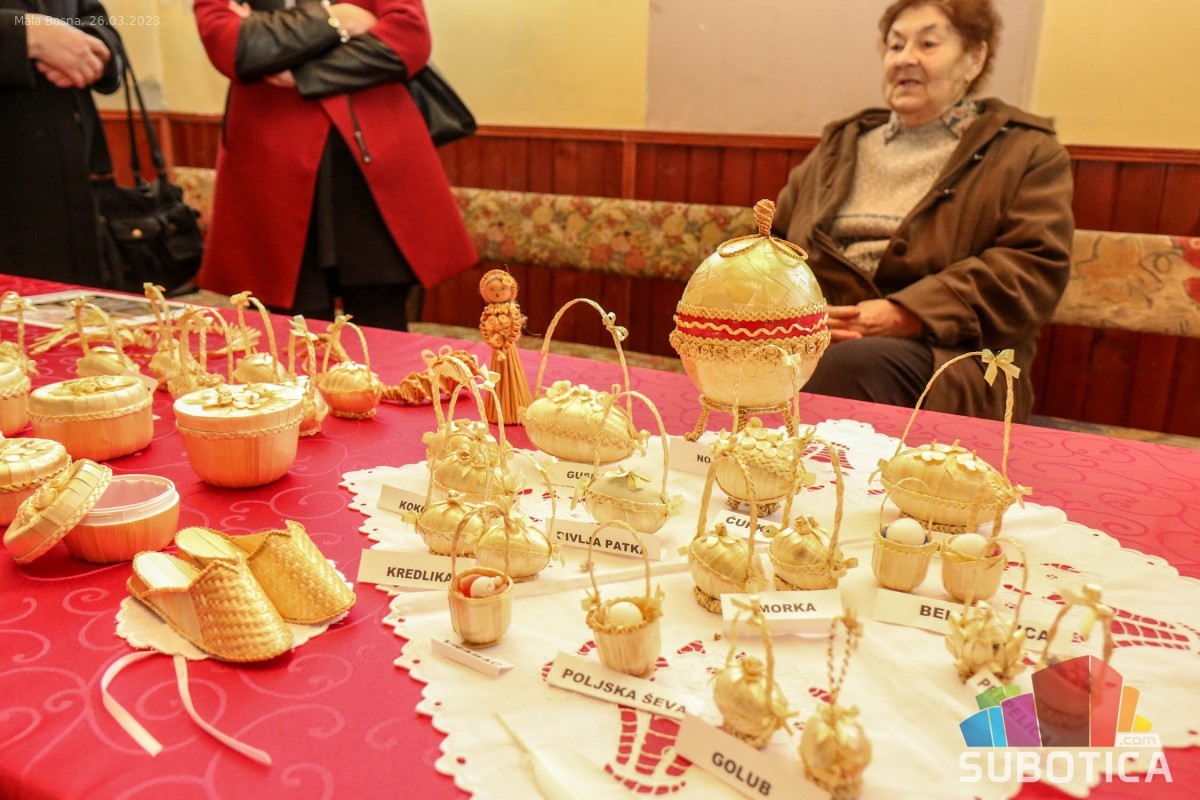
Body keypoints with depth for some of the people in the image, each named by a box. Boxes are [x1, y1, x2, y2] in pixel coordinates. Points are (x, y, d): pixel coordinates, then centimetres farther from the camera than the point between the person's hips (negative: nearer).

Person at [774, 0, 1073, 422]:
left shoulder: (1026, 151, 12)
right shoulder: (842, 143, 25)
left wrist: (906, 316, -15)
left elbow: (1034, 267, -2)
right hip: (811, 339, 3)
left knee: (854, 365, -38)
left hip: (944, 357, -2)